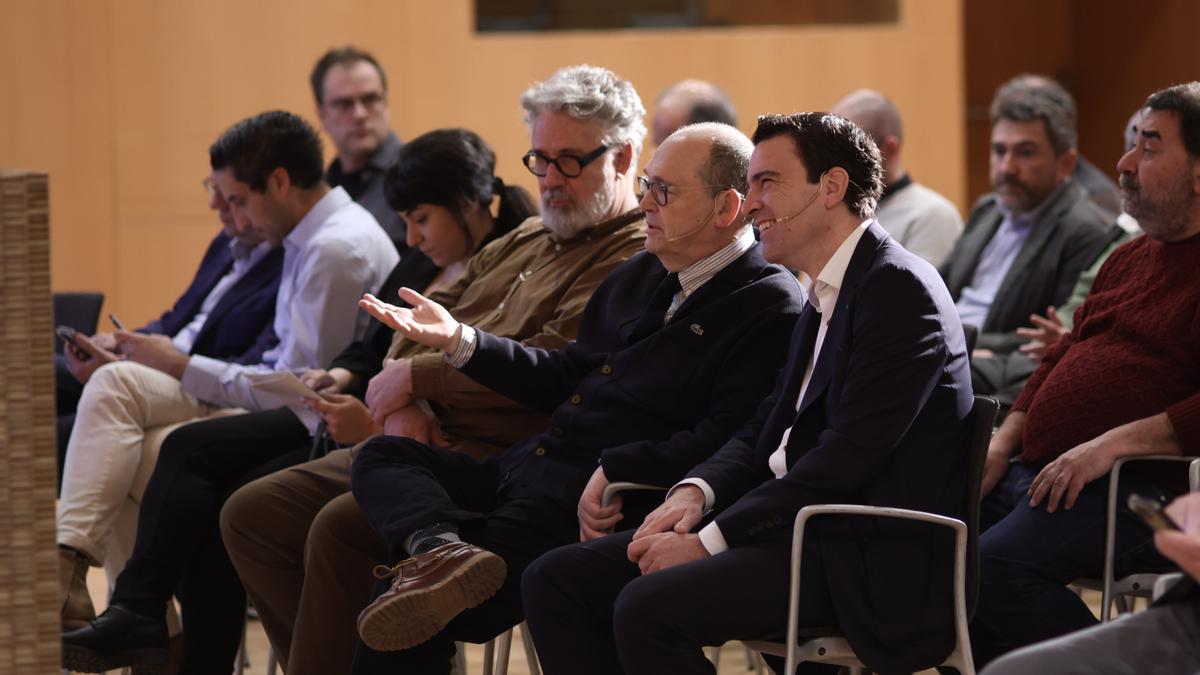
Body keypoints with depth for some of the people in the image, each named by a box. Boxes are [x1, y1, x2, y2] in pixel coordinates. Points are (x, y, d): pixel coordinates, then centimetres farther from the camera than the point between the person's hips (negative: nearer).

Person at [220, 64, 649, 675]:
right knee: (250, 514, -2)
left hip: (495, 459, -10)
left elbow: (551, 364, -19)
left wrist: (414, 377, -8)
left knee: (342, 527, -31)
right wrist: (404, 403, -1)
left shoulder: (637, 255, -7)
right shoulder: (523, 241, 24)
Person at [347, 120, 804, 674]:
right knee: (382, 458, -11)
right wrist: (457, 340, 20)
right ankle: (439, 549, -35)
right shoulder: (642, 275, 22)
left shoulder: (770, 306, -8)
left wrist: (618, 470, -25)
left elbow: (731, 438, -19)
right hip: (531, 470, 10)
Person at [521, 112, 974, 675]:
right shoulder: (827, 296, 20)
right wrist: (696, 492, -2)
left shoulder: (899, 290, -13)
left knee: (647, 609, -29)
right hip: (793, 523, 10)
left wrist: (712, 540, -18)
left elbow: (846, 459, -19)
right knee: (556, 580, 0)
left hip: (862, 557, -10)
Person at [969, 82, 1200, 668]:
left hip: (1139, 489, -9)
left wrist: (1114, 443, -22)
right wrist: (1004, 443, 13)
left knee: (996, 564, -29)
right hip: (1033, 471, 10)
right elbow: (1061, 357, 28)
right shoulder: (1131, 257, 22)